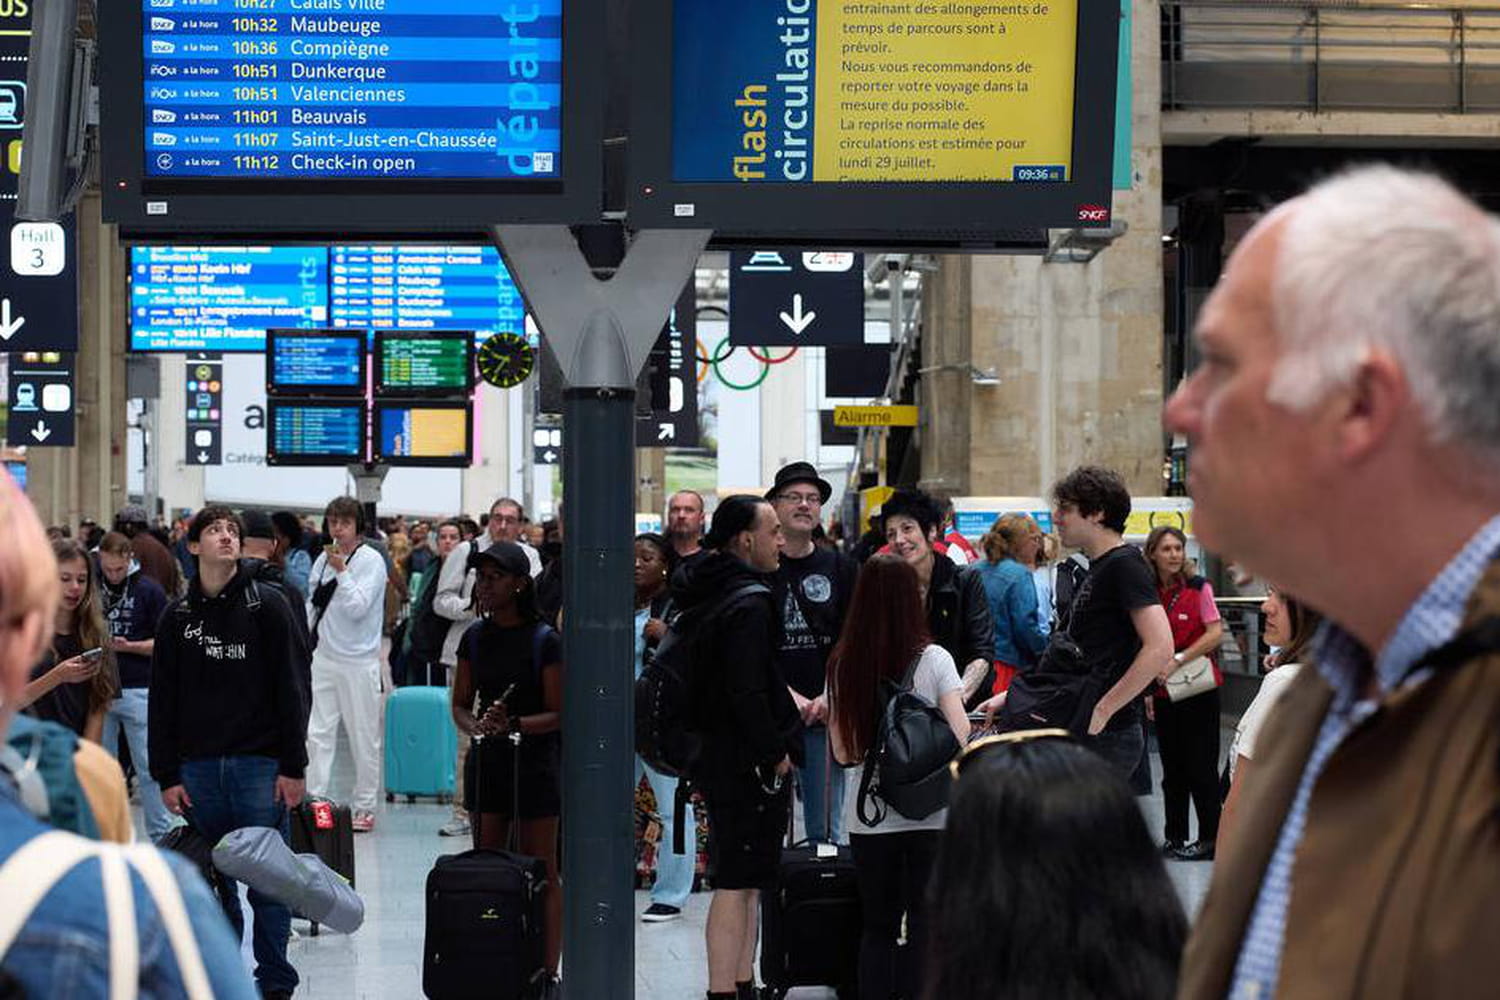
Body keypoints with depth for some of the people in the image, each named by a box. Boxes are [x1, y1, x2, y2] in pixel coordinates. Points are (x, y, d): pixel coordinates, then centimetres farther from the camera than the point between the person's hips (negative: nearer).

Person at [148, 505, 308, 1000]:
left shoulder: (268, 605, 1)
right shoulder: (178, 616, 9)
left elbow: (290, 689, -1)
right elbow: (163, 700, 10)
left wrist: (293, 767, -6)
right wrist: (166, 775, 3)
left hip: (259, 764, -2)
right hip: (198, 767, 3)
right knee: (212, 882, 6)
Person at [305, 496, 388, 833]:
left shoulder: (371, 561, -6)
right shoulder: (323, 559, 9)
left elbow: (358, 608, -15)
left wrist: (342, 572, -18)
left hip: (358, 662, -5)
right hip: (323, 658, 5)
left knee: (364, 737, 3)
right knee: (318, 733, 1)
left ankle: (364, 807, 11)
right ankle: (315, 802, 3)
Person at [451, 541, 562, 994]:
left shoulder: (543, 641, -9)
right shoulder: (475, 637, 6)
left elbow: (558, 714, -9)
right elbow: (460, 704, 11)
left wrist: (512, 724, -23)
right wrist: (476, 726, -10)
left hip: (534, 760, -5)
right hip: (486, 760, 5)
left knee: (541, 874, 0)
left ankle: (546, 972, 3)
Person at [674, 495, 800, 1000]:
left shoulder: (707, 593, 13)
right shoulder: (749, 603, -18)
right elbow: (747, 693, -23)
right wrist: (775, 754, -15)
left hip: (717, 753, 10)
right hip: (748, 764, -10)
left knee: (745, 880, 17)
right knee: (737, 882, -7)